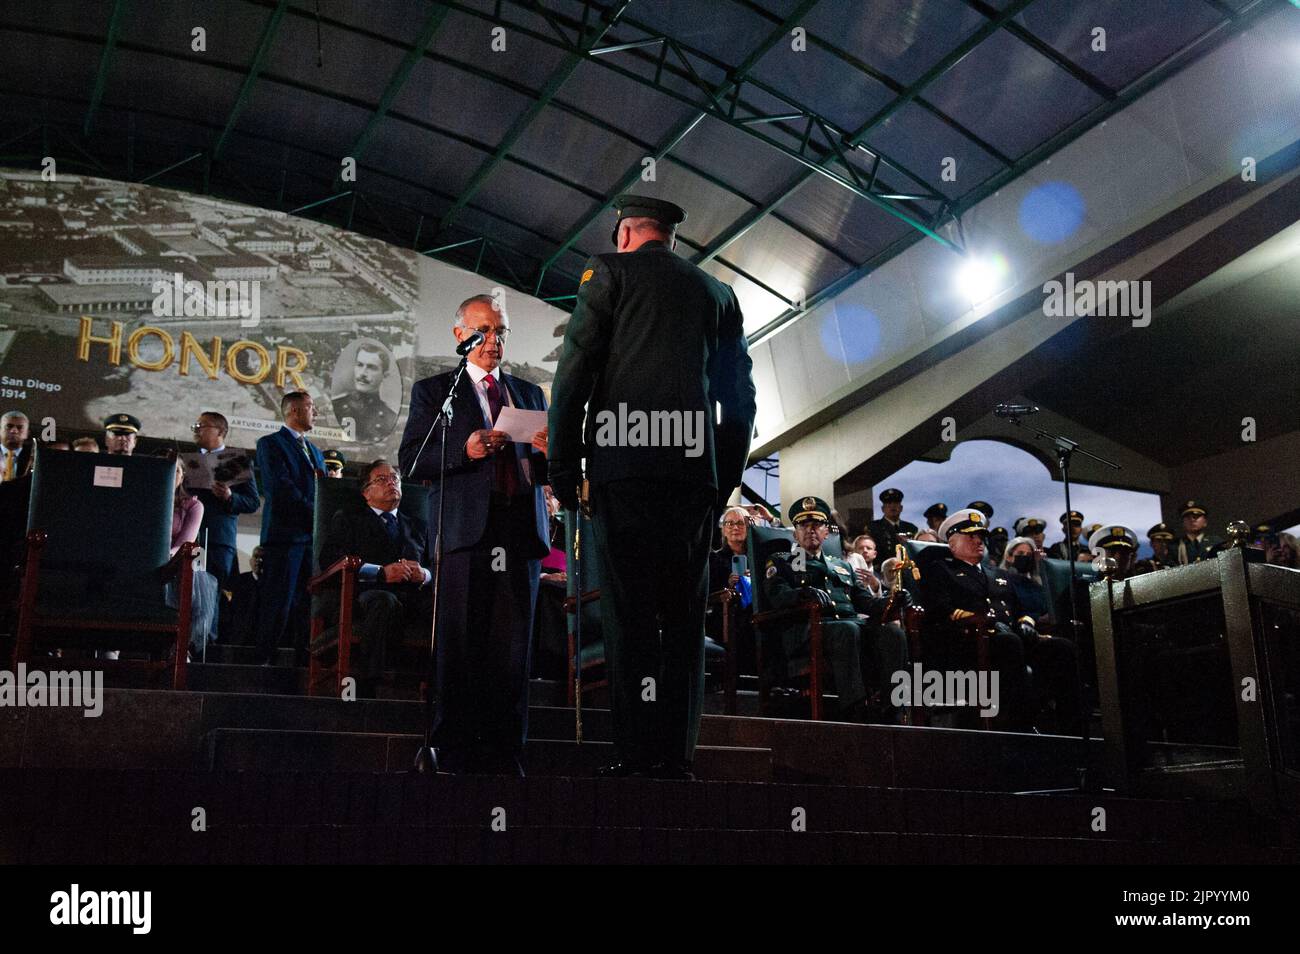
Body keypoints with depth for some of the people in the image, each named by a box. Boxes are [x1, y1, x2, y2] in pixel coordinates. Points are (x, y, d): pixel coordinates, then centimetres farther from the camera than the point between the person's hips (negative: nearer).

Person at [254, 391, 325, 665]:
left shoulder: (315, 452, 25)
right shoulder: (271, 444, 1)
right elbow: (281, 488, -10)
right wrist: (314, 513, -12)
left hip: (313, 537, 7)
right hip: (285, 534, -7)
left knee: (307, 603, 2)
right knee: (278, 601, -8)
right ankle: (262, 659, -4)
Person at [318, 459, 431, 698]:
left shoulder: (418, 527, 34)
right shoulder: (347, 517, 23)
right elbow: (329, 560, 4)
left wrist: (424, 575, -3)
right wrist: (380, 572, -10)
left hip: (413, 596, 3)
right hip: (363, 595, -3)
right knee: (384, 602, -40)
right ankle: (365, 690, -42)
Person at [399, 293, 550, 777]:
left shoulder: (530, 393, 23)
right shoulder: (433, 390, 11)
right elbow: (411, 463, 1)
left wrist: (549, 453, -3)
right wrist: (464, 449, -15)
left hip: (521, 536, 3)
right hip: (465, 534, -3)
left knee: (513, 651, 1)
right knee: (460, 650, -4)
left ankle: (505, 753, 6)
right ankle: (454, 754, 1)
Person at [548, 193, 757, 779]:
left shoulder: (610, 271, 7)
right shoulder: (717, 293, 20)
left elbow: (574, 373, -2)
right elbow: (740, 400, 17)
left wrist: (563, 467, 0)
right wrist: (722, 484, 20)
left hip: (624, 468, -4)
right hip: (694, 475, 4)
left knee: (629, 616, -5)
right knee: (684, 618, 6)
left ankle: (636, 758, -7)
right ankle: (676, 758, 5)